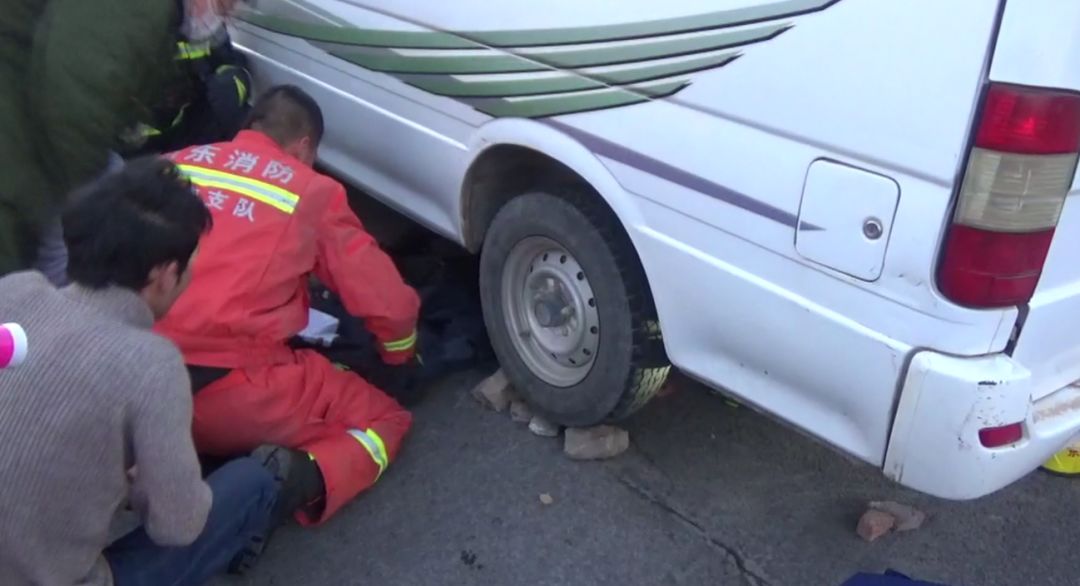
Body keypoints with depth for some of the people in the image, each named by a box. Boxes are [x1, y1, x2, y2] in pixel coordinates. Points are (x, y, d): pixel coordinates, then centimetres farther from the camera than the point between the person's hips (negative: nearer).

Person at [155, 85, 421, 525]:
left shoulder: (176, 165, 13)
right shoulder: (312, 192, 1)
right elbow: (387, 303, 4)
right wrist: (403, 357, 26)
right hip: (233, 393, -4)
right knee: (384, 419, 14)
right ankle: (299, 479, -15)